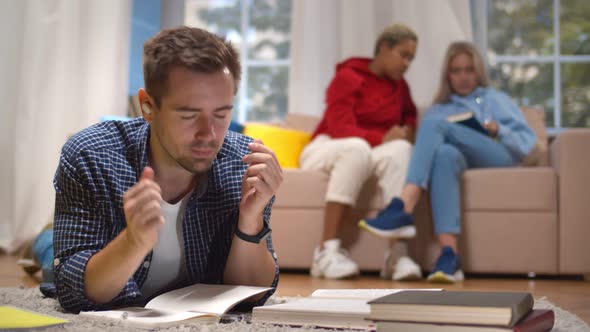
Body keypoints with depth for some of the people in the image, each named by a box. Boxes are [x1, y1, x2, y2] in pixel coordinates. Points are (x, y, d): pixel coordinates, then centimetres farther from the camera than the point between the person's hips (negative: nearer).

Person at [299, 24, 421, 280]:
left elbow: (410, 115, 27)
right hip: (325, 149, -4)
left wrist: (408, 130, 3)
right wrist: (381, 138, -28)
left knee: (401, 149, -30)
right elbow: (341, 129, -17)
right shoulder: (348, 77, -8)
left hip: (370, 154, 4)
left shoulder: (400, 85, 11)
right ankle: (327, 250, -42)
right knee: (357, 147, -40)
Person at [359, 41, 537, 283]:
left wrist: (498, 131, -3)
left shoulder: (496, 100, 28)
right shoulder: (438, 109, 33)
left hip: (498, 158, -1)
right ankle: (449, 254, -52)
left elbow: (526, 142, 16)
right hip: (460, 160, 2)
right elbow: (428, 146, 16)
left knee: (434, 123, -26)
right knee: (445, 153, -38)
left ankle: (403, 209, -45)